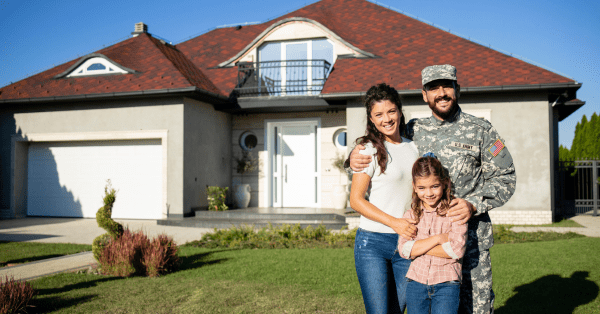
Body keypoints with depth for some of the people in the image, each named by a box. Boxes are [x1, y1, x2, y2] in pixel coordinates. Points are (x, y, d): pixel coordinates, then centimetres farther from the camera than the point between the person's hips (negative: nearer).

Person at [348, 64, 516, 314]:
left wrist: (473, 204, -14)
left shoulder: (480, 130, 2)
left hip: (470, 236, -2)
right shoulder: (414, 130, 8)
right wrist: (355, 156, -7)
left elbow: (505, 178, 2)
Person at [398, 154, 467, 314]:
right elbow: (404, 250, -6)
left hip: (446, 284, -3)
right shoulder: (411, 215, 5)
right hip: (416, 283, 3)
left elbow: (457, 250, -13)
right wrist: (438, 238, -14)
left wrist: (418, 247, -9)